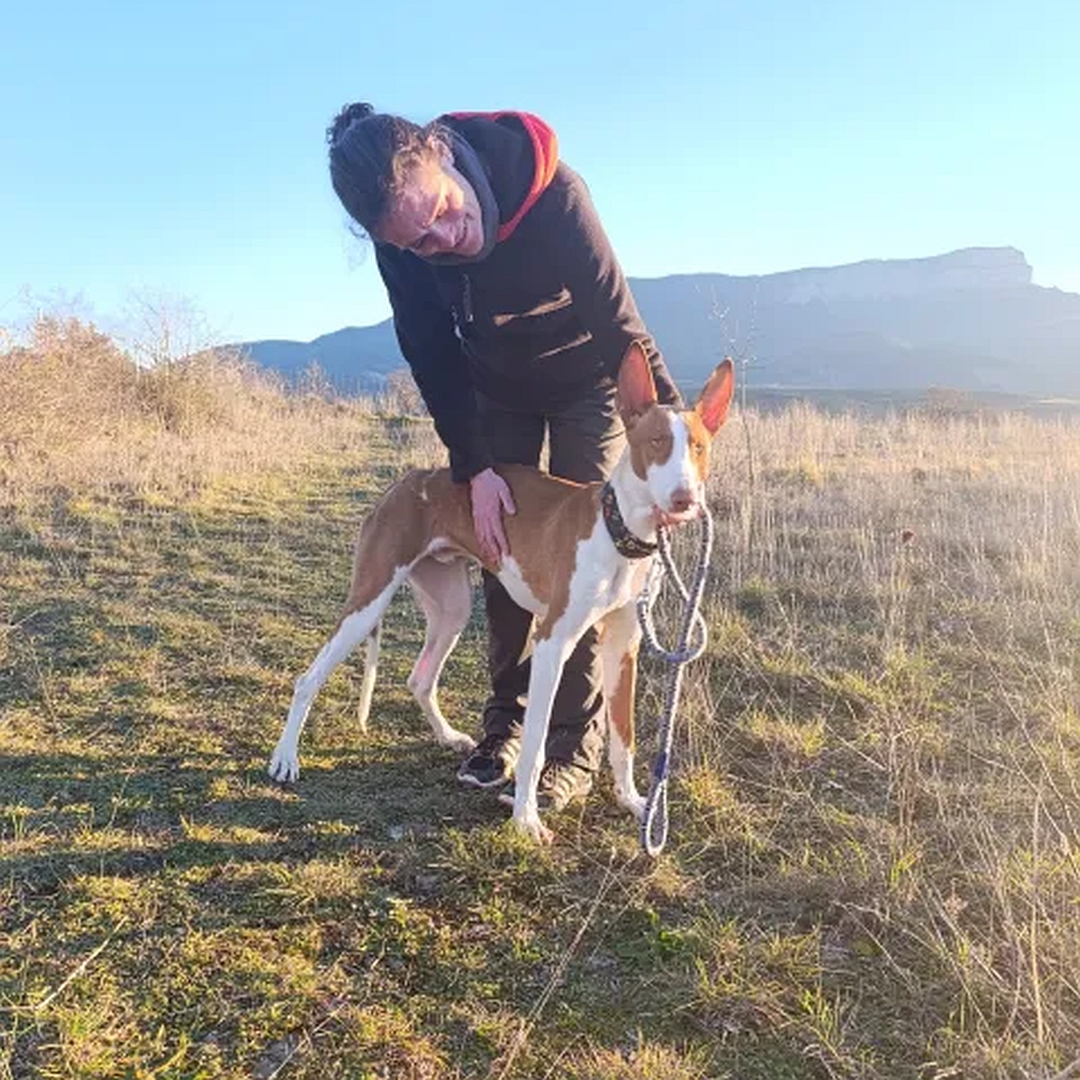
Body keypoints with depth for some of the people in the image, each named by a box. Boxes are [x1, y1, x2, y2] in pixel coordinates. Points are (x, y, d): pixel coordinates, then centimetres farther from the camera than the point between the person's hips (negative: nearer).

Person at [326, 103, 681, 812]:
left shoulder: (552, 191, -36)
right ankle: (508, 716, 17)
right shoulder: (402, 243, -24)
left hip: (587, 382, -3)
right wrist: (474, 468, -20)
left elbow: (617, 322, -32)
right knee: (502, 548, 3)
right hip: (497, 389, 4)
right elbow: (433, 358, -15)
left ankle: (577, 742, 1)